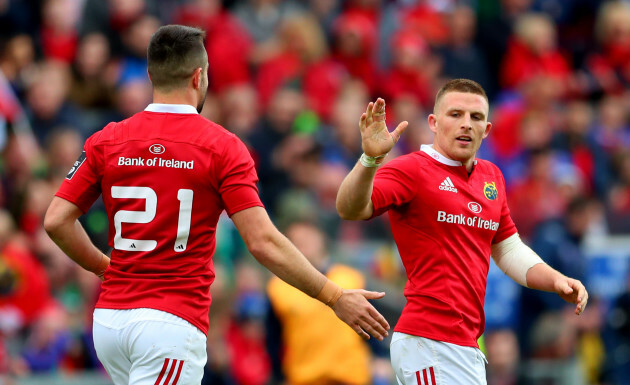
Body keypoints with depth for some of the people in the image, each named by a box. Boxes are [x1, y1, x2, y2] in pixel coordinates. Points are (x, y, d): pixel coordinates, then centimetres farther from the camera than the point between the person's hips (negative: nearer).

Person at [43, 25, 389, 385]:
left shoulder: (107, 141, 6)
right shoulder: (222, 146, -6)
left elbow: (57, 221, 5)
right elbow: (263, 242, -11)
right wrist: (336, 297, -5)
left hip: (109, 316, 5)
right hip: (174, 323, -5)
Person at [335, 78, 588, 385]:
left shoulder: (491, 177, 16)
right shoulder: (412, 169, -6)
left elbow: (509, 250, 26)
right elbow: (350, 209, -21)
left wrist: (556, 280, 10)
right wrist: (370, 158, -39)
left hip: (466, 345, 8)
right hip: (431, 345, -8)